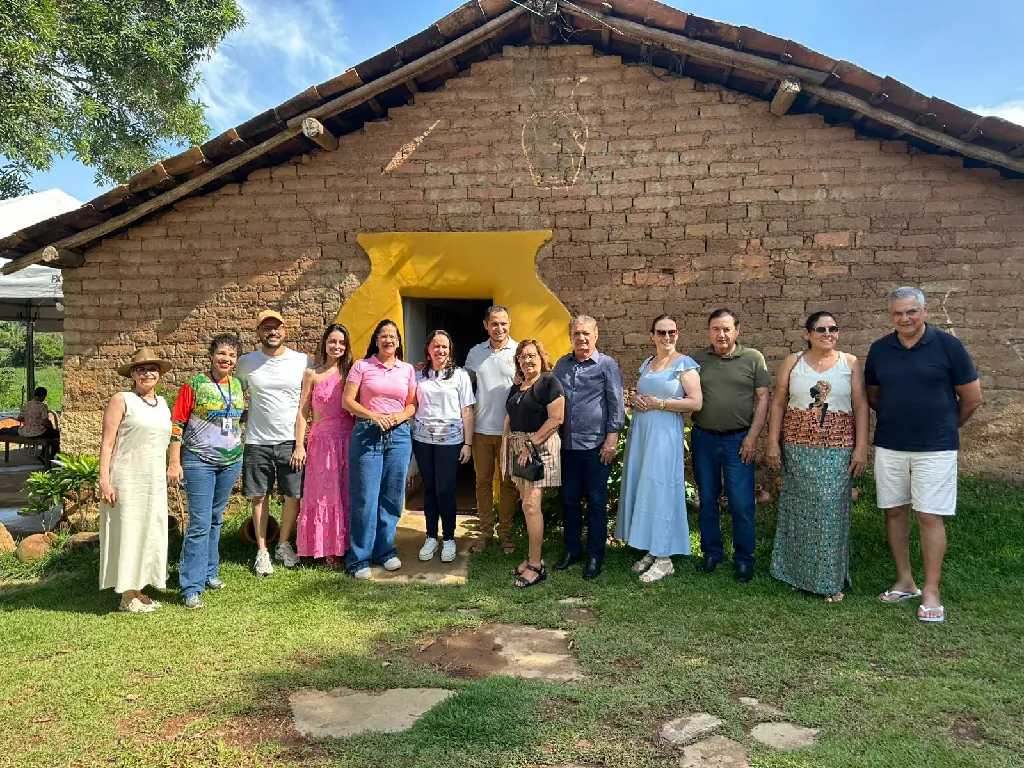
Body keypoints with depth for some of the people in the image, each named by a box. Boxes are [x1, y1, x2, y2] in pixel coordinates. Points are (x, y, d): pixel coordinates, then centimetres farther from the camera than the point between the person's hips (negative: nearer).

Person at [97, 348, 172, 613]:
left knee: (150, 533, 10)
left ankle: (139, 590, 23)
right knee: (128, 532, -1)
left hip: (155, 481, 6)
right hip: (127, 480, -6)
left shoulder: (162, 403, 13)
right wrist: (104, 480, -15)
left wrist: (171, 468, 14)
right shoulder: (122, 401, -5)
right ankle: (127, 597, 8)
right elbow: (107, 443, -9)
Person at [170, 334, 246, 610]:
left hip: (231, 461, 5)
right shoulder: (194, 385, -6)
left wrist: (241, 455, 18)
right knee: (199, 524, -8)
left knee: (215, 520, 16)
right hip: (199, 461, -5)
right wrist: (174, 462, -11)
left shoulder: (238, 386, 8)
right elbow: (177, 424, -6)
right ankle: (191, 588, -2)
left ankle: (209, 572, 29)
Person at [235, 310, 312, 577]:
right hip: (257, 442, 0)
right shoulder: (246, 362, 2)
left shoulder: (303, 362, -1)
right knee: (259, 496, 6)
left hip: (292, 440, 0)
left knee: (293, 495, 4)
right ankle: (262, 551, 19)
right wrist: (244, 418, 2)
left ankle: (284, 544, 25)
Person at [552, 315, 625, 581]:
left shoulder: (607, 365, -2)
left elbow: (616, 404, -4)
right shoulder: (562, 364, 10)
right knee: (569, 499, 12)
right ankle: (572, 550, 26)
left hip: (596, 446, -4)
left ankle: (595, 557, 15)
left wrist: (612, 438, -10)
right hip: (567, 445, 5)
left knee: (596, 502, 4)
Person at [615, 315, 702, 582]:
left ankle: (664, 558, 4)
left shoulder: (685, 364, -5)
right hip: (641, 433, 7)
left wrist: (660, 404, -14)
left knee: (659, 489, -5)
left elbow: (695, 402, -13)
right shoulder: (646, 363, 14)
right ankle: (650, 550, 19)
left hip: (665, 434, -7)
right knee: (641, 488, 8)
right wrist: (635, 399, 1)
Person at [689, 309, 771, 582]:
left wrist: (752, 436, -7)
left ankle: (744, 559, 12)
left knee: (742, 503, -1)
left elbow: (762, 399, 0)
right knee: (707, 500, 11)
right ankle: (711, 552, 24)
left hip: (738, 440, -2)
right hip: (703, 439, 2)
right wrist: (688, 439, 1)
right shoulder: (696, 359, 5)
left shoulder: (753, 359, 0)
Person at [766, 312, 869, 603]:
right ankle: (798, 572, 22)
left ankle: (830, 580, 12)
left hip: (837, 450, -1)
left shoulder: (850, 363, 4)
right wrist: (773, 443, -1)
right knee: (798, 509, 8)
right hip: (797, 448, 1)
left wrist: (861, 447, -6)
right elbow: (778, 404, 5)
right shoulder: (792, 362, 5)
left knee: (831, 511, -1)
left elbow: (861, 406, 1)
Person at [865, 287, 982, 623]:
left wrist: (946, 427, 10)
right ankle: (905, 582, 23)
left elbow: (972, 397, 0)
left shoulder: (947, 345, -7)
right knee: (894, 512, 9)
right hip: (888, 447, 4)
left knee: (930, 517, -2)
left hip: (935, 448, -3)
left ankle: (931, 592, 8)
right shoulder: (879, 349, 2)